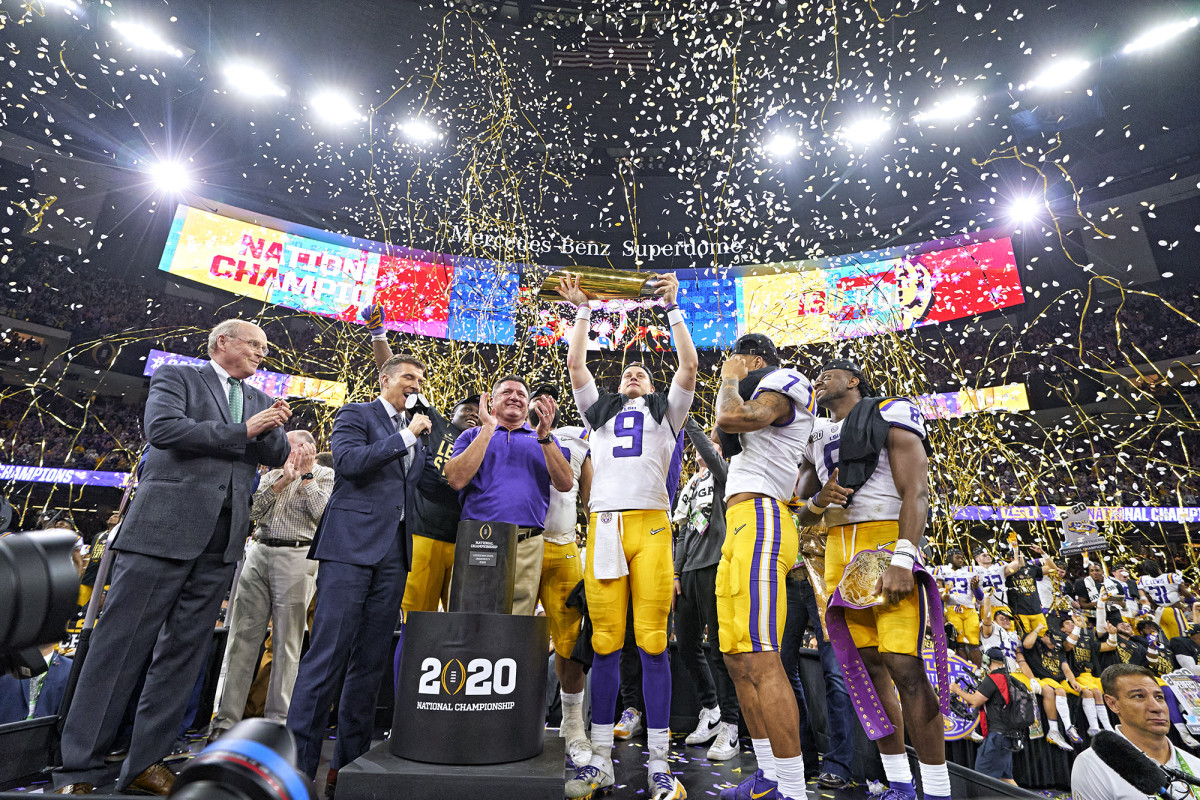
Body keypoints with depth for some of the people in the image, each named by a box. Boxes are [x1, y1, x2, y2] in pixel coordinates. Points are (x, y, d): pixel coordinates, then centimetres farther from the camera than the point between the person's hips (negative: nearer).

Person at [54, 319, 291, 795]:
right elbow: (162, 428, -12)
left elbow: (277, 457, 12)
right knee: (121, 645, 0)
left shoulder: (258, 401, 19)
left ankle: (145, 764, 18)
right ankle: (78, 770, 11)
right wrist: (242, 430, -13)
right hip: (164, 528, -5)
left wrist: (274, 428, -8)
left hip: (221, 542, 5)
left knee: (184, 653, 8)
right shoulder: (176, 377, 6)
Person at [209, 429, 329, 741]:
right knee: (242, 636, 4)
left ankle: (277, 722, 8)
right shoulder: (272, 475, 20)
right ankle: (226, 719, 13)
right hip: (259, 553, 5)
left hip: (297, 556, -4)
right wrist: (281, 481, -4)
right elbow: (253, 510, 6)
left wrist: (305, 475, -5)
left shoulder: (325, 475, 6)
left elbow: (322, 511, -10)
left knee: (286, 644, 0)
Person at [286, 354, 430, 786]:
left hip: (394, 552, 6)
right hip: (351, 544, -6)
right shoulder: (355, 414, 3)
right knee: (328, 653, -6)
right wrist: (406, 435, -12)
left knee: (371, 661, 8)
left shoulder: (415, 432, 21)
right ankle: (298, 763, 4)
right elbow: (349, 461, -14)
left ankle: (349, 761, 18)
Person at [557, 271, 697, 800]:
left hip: (651, 523, -1)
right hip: (604, 524, 2)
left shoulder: (666, 411, 23)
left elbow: (690, 365, 11)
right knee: (605, 644, 0)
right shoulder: (600, 411, 27)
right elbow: (575, 365, 20)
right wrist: (582, 311, 24)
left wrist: (672, 308, 13)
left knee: (652, 643, -5)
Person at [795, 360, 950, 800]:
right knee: (868, 664, 8)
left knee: (903, 666, -12)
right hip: (839, 549, 6)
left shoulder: (890, 415, 0)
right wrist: (819, 500, -3)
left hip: (887, 542, -6)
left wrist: (902, 560, -21)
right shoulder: (815, 438, 17)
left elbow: (915, 492, -11)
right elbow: (801, 514, 21)